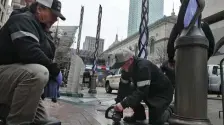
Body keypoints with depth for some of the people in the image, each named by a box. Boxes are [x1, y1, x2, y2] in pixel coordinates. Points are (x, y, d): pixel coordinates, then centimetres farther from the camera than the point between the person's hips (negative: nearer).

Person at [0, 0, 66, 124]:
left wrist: (51, 77, 2)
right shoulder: (23, 20, -12)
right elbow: (30, 52, -29)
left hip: (17, 75, 9)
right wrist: (55, 70, -19)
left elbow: (42, 56, 18)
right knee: (38, 73, -38)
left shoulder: (39, 29, 18)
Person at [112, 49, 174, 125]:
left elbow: (141, 92, -38)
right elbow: (123, 87, -6)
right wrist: (118, 103, -14)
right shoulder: (127, 68, -9)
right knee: (128, 91, -14)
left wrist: (123, 104, -43)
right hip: (149, 91, 7)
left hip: (163, 93, -7)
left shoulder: (143, 67, -34)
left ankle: (167, 113, 19)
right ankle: (139, 115, 6)